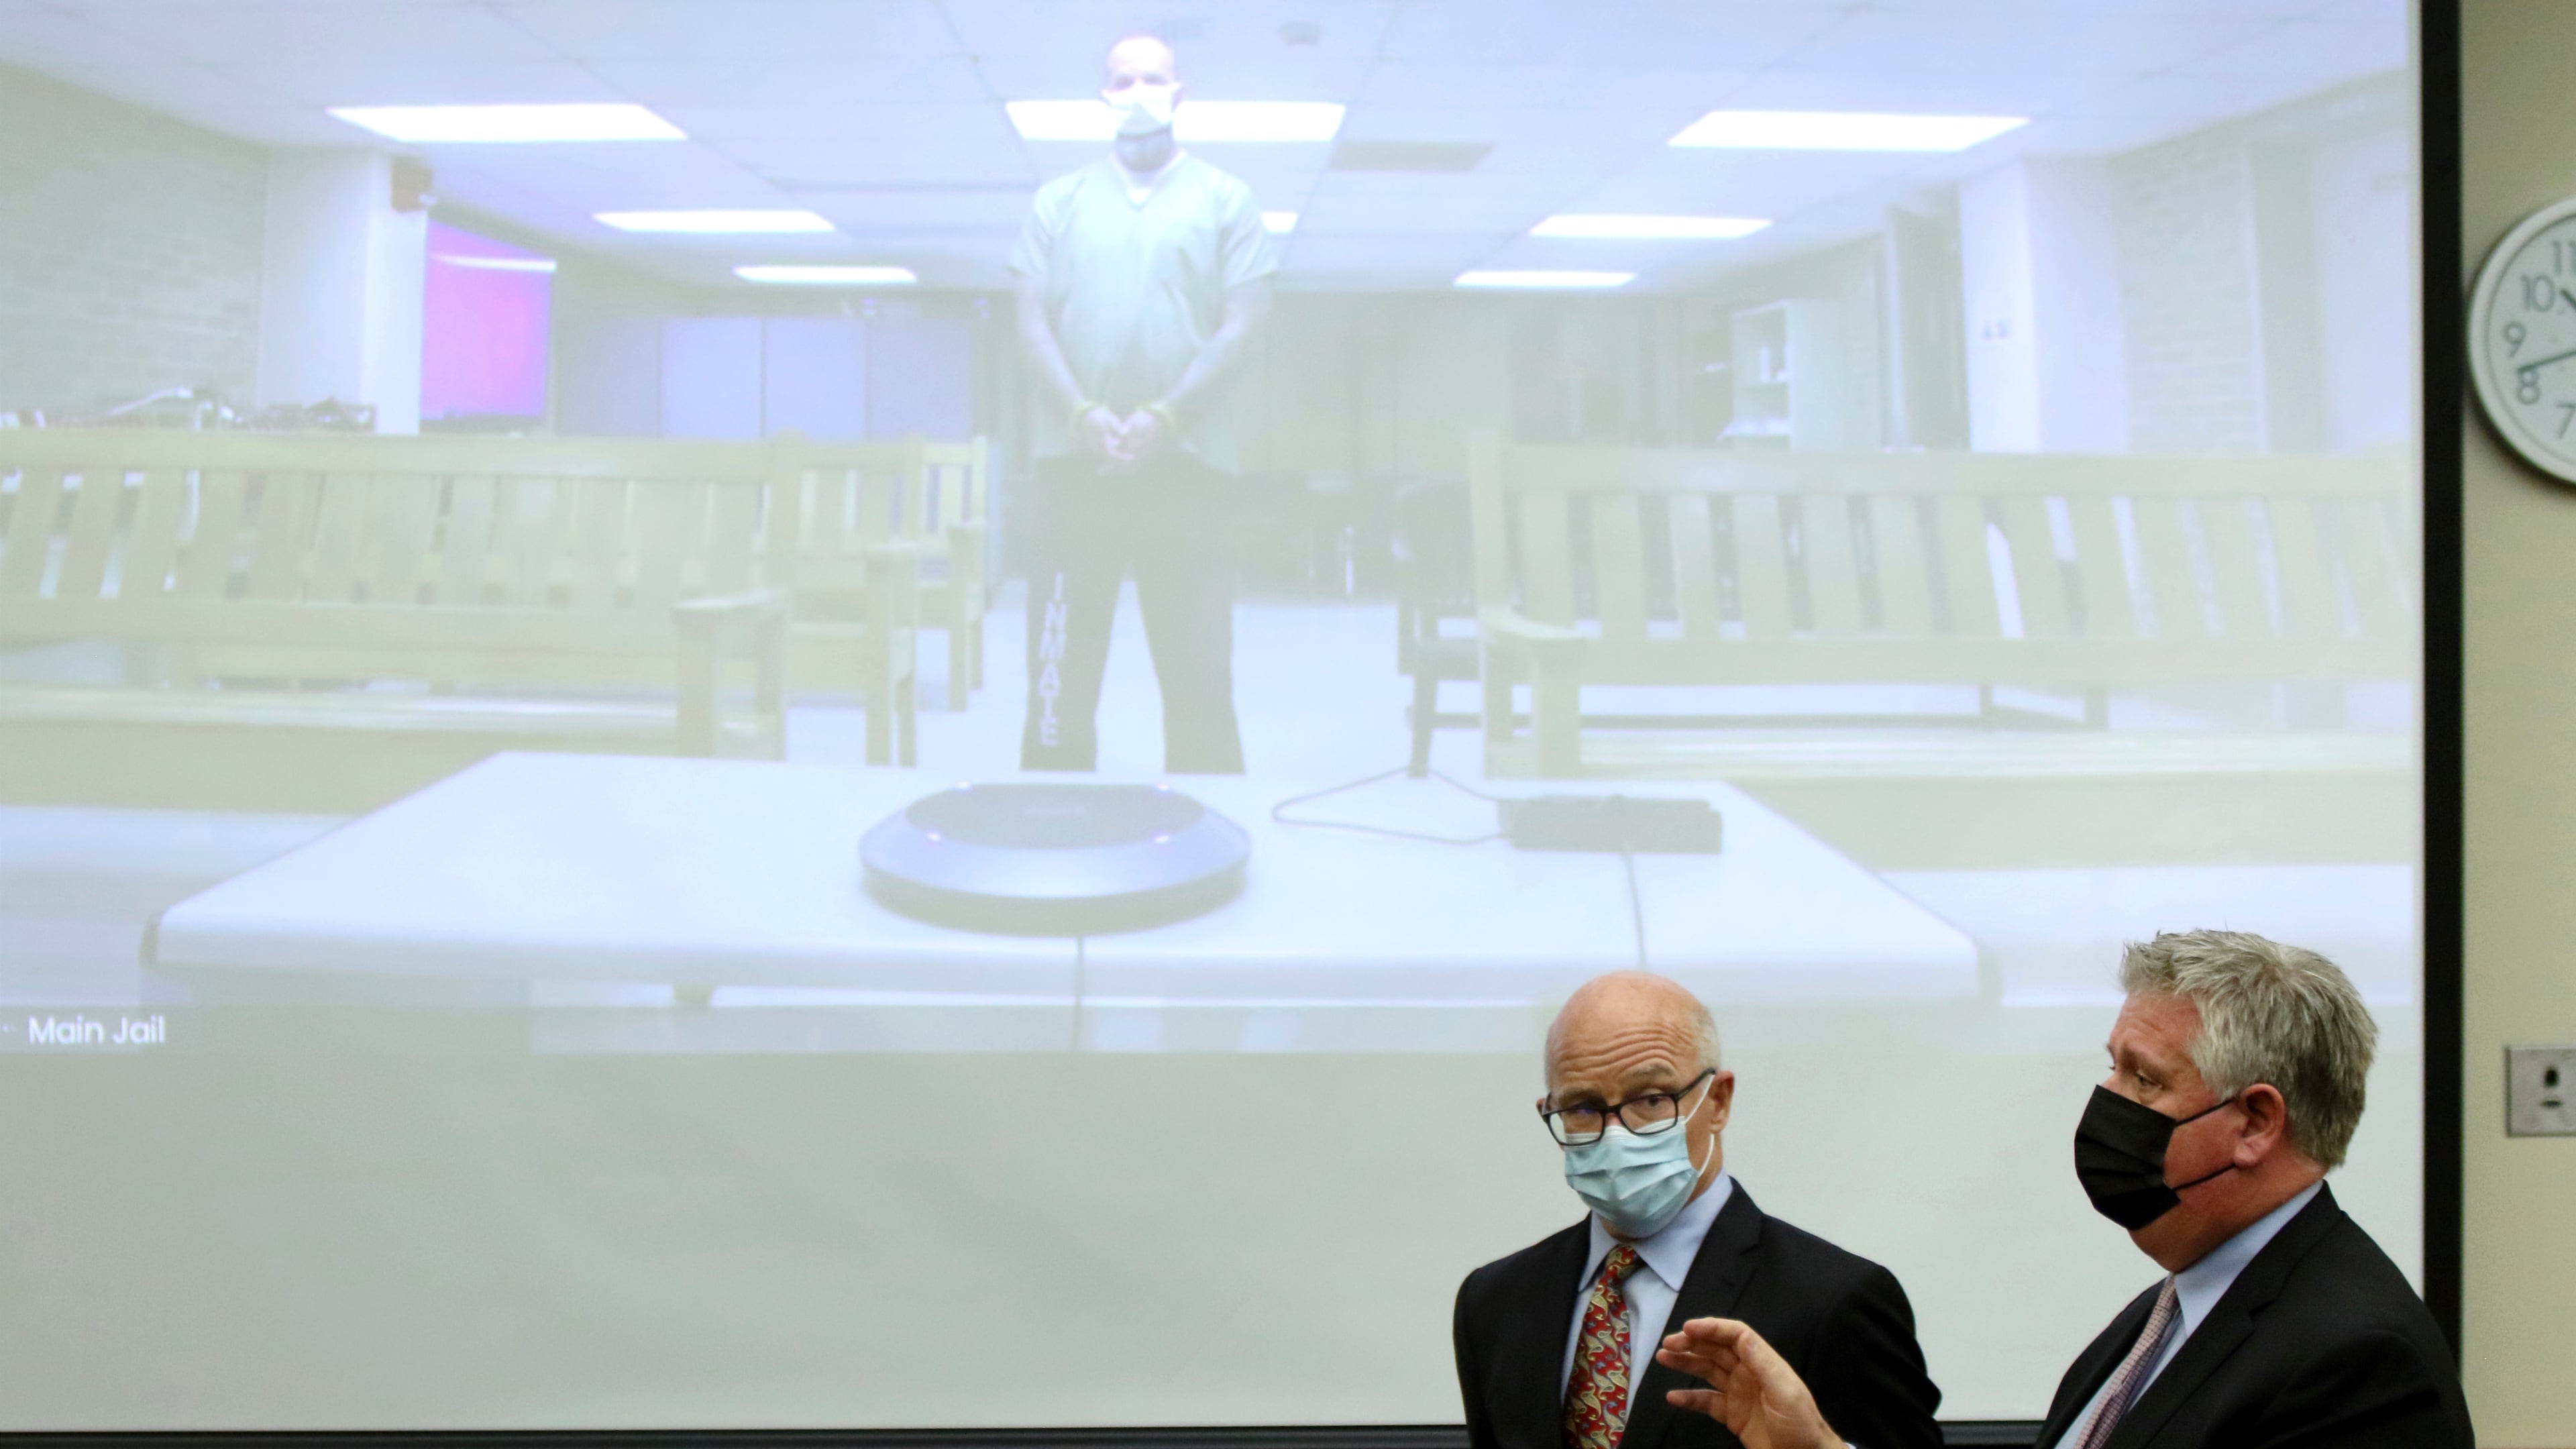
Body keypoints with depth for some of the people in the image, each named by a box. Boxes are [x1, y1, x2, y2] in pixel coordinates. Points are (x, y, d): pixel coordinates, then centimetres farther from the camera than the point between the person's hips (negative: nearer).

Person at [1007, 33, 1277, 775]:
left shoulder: (1224, 200, 8)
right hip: (1073, 468, 2)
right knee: (1059, 676, 3)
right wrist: (1082, 413, -12)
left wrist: (1165, 417, -14)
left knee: (1199, 680, -1)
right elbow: (1033, 324, 5)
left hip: (1186, 469, -1)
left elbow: (1240, 328, -1)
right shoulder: (1060, 202, 13)